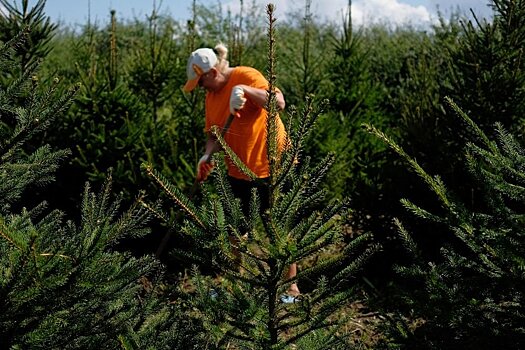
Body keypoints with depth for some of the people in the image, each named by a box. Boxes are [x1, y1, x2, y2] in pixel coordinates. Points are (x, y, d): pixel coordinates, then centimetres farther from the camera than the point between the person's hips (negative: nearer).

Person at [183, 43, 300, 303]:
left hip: (270, 164, -8)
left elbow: (279, 103, -27)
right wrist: (207, 155, -9)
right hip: (237, 168, 8)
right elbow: (213, 133, 10)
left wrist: (245, 90, -35)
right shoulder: (211, 96, 7)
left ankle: (291, 287, 10)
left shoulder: (246, 76, -15)